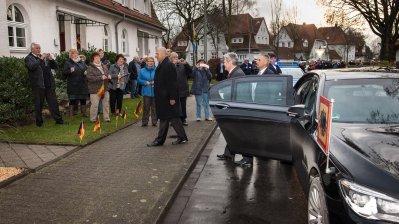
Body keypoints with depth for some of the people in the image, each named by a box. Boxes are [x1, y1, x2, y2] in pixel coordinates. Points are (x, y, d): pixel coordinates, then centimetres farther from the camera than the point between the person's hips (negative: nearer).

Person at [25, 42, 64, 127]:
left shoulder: (44, 57, 14)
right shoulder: (28, 58, 1)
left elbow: (55, 67, 11)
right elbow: (31, 66, -19)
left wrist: (51, 59, -5)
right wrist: (41, 59, -20)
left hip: (49, 85, 3)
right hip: (38, 86, -3)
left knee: (53, 102, 3)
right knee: (38, 104, 6)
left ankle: (58, 119, 7)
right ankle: (39, 122, 17)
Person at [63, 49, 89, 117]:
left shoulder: (82, 62, 15)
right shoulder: (68, 63, 2)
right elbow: (64, 73, -6)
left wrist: (86, 72, -1)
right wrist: (70, 71, -25)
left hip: (82, 85, 4)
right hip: (72, 85, -4)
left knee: (83, 100, 8)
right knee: (72, 100, -3)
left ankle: (84, 113, 19)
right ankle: (71, 115, 3)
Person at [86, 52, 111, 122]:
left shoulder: (104, 66, 14)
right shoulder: (90, 68, -7)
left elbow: (107, 74, 27)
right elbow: (89, 78, -18)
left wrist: (108, 76, 2)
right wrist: (101, 77, -21)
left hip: (105, 89, 6)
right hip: (95, 90, -6)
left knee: (106, 104, 10)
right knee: (95, 105, -6)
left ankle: (106, 117, 20)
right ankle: (93, 119, 7)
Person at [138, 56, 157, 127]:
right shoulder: (142, 71, 7)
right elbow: (139, 80, 6)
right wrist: (145, 82, -10)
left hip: (155, 92, 0)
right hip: (146, 92, 1)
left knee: (154, 107, 5)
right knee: (146, 107, 2)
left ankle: (154, 121, 15)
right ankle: (144, 122, 11)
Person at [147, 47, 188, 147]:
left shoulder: (169, 65, -17)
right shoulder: (161, 65, 13)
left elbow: (172, 83, -21)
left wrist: (172, 98, -22)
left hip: (168, 98, -10)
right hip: (162, 98, 10)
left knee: (173, 117, -1)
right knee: (163, 118, 13)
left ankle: (182, 137, 11)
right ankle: (160, 140, 20)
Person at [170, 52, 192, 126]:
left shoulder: (182, 65, 10)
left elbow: (190, 71, 2)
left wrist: (186, 64, -13)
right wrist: (173, 64, -23)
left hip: (183, 90, 4)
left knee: (183, 106, 9)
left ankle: (183, 119, 19)